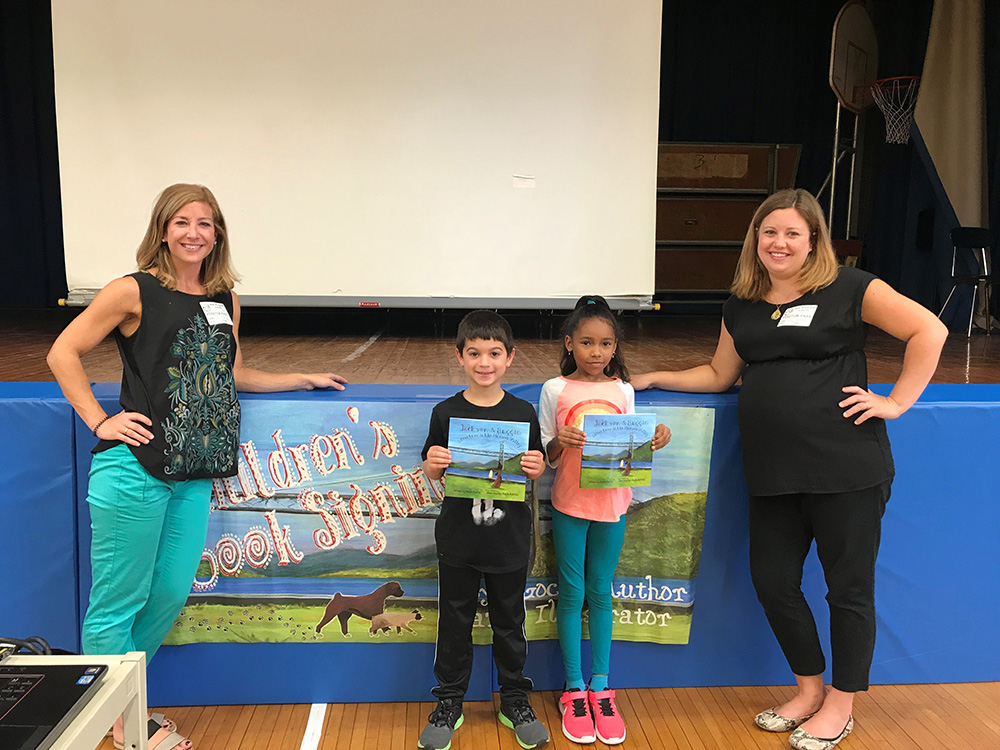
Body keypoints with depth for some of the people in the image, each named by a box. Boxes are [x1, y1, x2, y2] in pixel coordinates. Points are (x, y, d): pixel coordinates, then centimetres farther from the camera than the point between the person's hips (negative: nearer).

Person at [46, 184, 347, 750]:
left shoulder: (225, 299, 12)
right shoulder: (135, 292, -5)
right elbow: (64, 353, -1)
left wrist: (305, 379, 19)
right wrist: (100, 422, -8)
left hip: (194, 475, 6)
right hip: (134, 469, -6)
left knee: (172, 591, 13)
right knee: (119, 601, 5)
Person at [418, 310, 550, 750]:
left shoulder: (523, 413, -3)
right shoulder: (446, 413, -4)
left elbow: (534, 471, 5)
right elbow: (432, 473, 3)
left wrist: (537, 467, -17)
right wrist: (433, 464, -19)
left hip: (509, 540, 0)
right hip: (458, 539, 0)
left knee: (509, 622, 14)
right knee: (454, 622, 12)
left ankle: (515, 701, 33)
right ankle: (449, 703, 30)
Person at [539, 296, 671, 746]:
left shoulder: (623, 391, 3)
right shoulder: (555, 390, -5)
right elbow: (547, 459, -3)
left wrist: (654, 442, -12)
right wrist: (561, 442, -24)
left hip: (611, 504, 2)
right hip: (569, 504, -2)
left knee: (600, 594, 11)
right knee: (572, 594, 5)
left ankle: (600, 687, 22)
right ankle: (574, 689, 18)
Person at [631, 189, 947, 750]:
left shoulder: (848, 289, -4)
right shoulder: (743, 306, 13)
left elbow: (928, 330, -7)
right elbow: (719, 375, 20)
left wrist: (897, 401, -10)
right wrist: (653, 379, 14)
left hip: (845, 470, -5)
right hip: (773, 473, 6)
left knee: (849, 587, 7)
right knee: (772, 581, 11)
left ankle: (840, 705, 28)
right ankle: (809, 688, 34)